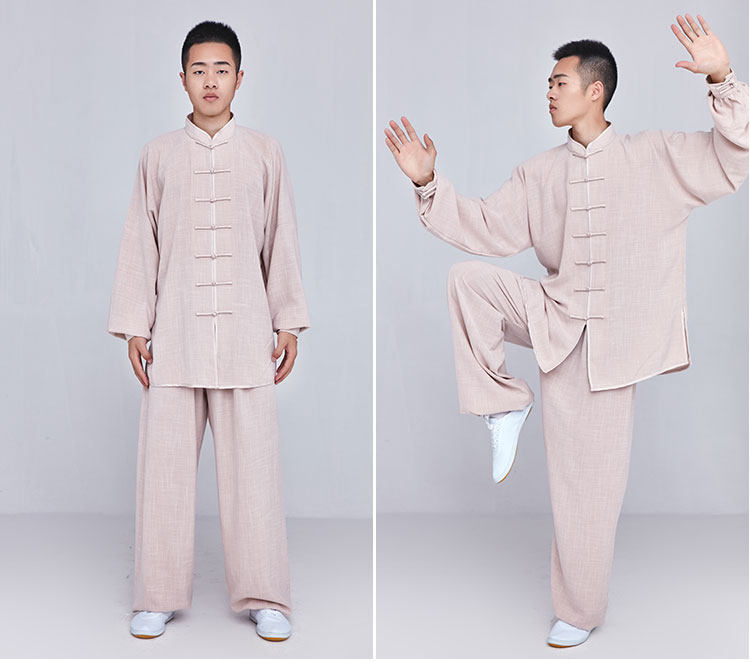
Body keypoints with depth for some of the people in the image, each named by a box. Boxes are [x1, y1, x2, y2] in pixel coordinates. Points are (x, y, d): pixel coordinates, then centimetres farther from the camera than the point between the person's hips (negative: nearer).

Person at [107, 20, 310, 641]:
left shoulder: (265, 152, 8)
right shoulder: (159, 154, 8)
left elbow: (281, 242, 9)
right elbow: (140, 244, 9)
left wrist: (289, 323, 6)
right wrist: (133, 325, 4)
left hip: (245, 335, 0)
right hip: (174, 337, 1)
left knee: (253, 464, 0)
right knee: (166, 465, 3)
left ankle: (264, 597, 11)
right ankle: (159, 596, 15)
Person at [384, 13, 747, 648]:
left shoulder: (654, 157, -2)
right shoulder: (539, 173, 9)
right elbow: (487, 227, 7)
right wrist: (429, 184, -4)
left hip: (607, 341, -3)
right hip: (551, 318, 4)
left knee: (588, 487, 2)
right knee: (467, 278, -20)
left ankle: (579, 611, 21)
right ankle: (505, 400, -5)